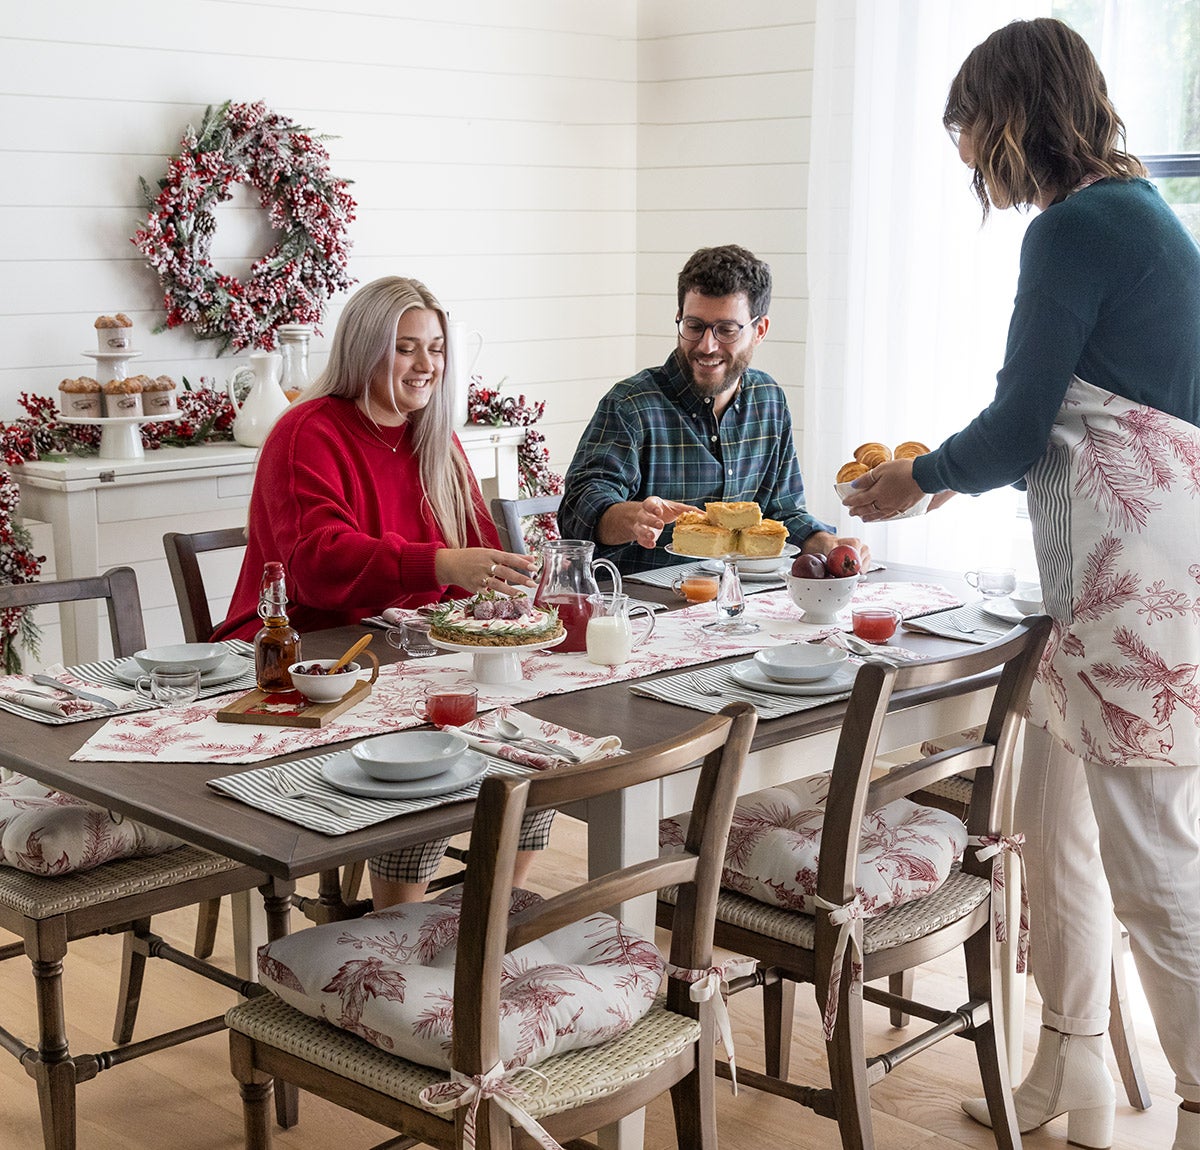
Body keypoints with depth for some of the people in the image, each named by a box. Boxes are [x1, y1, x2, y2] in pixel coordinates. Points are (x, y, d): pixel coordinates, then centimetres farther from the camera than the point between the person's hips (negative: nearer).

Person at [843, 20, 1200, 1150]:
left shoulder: (1073, 229, -12)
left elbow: (1017, 429, -10)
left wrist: (918, 478, 8)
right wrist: (950, 468, 26)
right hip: (1108, 562, 10)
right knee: (1048, 814, 16)